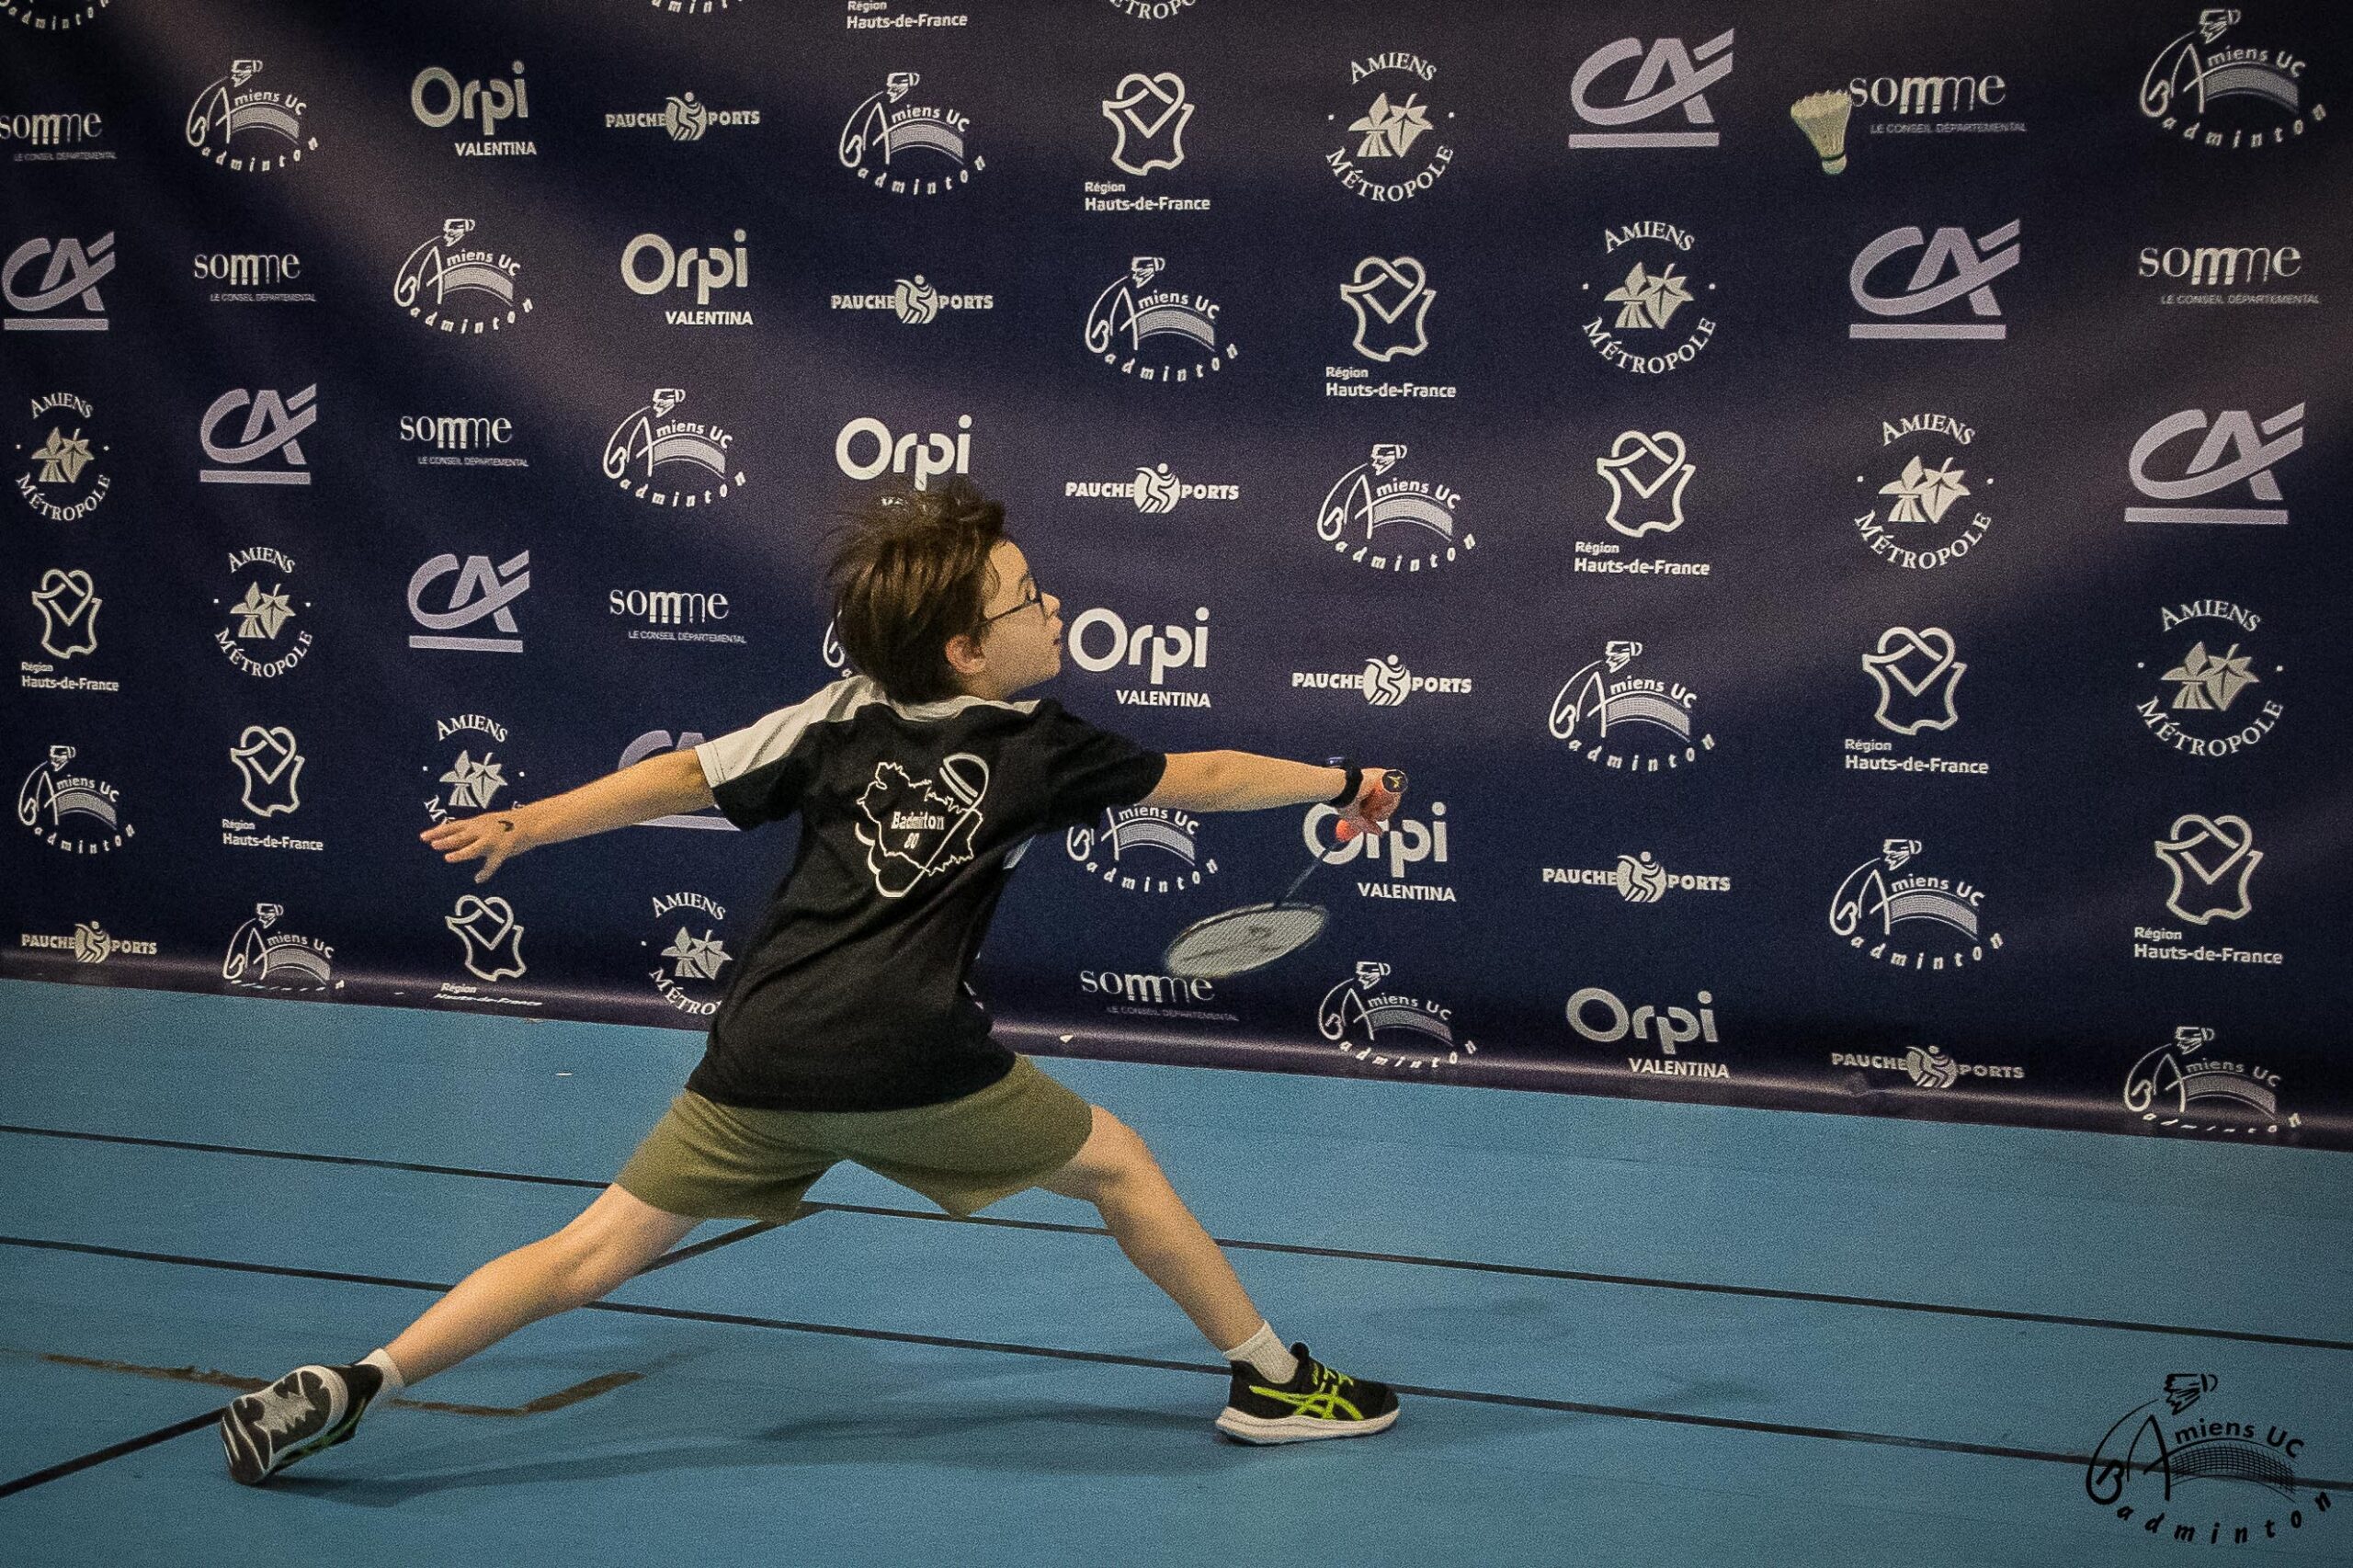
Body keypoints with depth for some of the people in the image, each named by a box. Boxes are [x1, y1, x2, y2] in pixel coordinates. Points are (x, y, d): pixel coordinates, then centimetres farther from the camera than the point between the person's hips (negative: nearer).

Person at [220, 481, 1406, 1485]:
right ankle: (1273, 1382, 24)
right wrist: (1337, 784, 29)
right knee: (1119, 1167, 17)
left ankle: (354, 1386, 1)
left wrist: (518, 826, 14)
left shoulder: (841, 722, 12)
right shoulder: (1038, 751, 5)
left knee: (592, 1255, 10)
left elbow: (684, 778, 8)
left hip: (759, 1066, 4)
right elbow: (1202, 780, 14)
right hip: (912, 1067, -3)